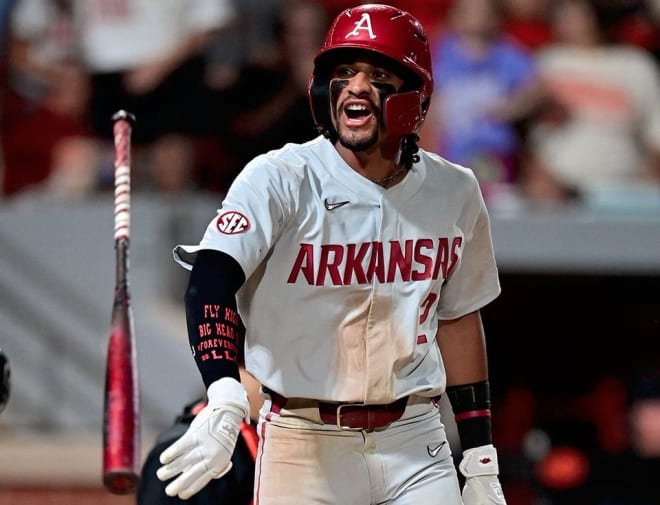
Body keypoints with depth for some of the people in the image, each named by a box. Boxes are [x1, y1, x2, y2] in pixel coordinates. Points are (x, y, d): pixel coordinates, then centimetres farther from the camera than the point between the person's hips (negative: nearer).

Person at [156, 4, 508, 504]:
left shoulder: (455, 192, 5)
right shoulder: (278, 179, -10)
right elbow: (212, 280, -25)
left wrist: (481, 459, 14)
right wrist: (225, 400, -43)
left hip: (415, 444, 3)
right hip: (303, 442, -3)